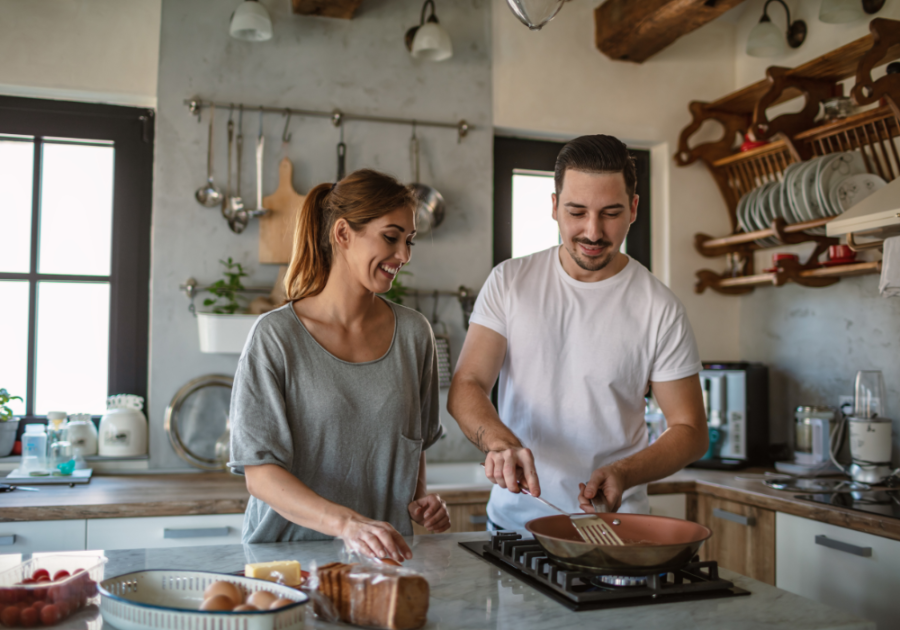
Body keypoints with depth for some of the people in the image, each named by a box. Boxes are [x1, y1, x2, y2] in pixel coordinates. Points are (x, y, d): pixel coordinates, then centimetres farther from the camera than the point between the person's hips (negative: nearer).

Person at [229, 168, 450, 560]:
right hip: (289, 551, -2)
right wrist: (348, 524, -23)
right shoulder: (276, 336, -7)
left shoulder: (414, 333, 6)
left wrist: (418, 499, 2)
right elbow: (260, 473, -11)